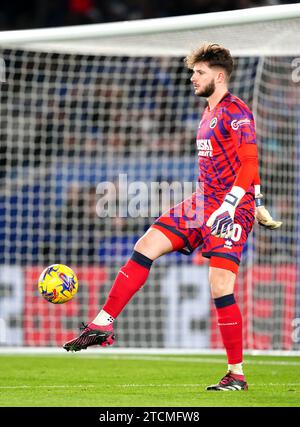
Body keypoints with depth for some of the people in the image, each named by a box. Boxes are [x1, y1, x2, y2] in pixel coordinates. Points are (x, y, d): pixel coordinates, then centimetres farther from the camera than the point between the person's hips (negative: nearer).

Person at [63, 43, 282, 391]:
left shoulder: (236, 111, -13)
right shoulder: (209, 112, 16)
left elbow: (249, 164, -22)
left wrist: (228, 206, -31)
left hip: (232, 209, -9)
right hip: (203, 204, 9)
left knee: (220, 287, -14)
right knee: (146, 246, 0)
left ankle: (236, 375, -6)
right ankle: (103, 325, 2)